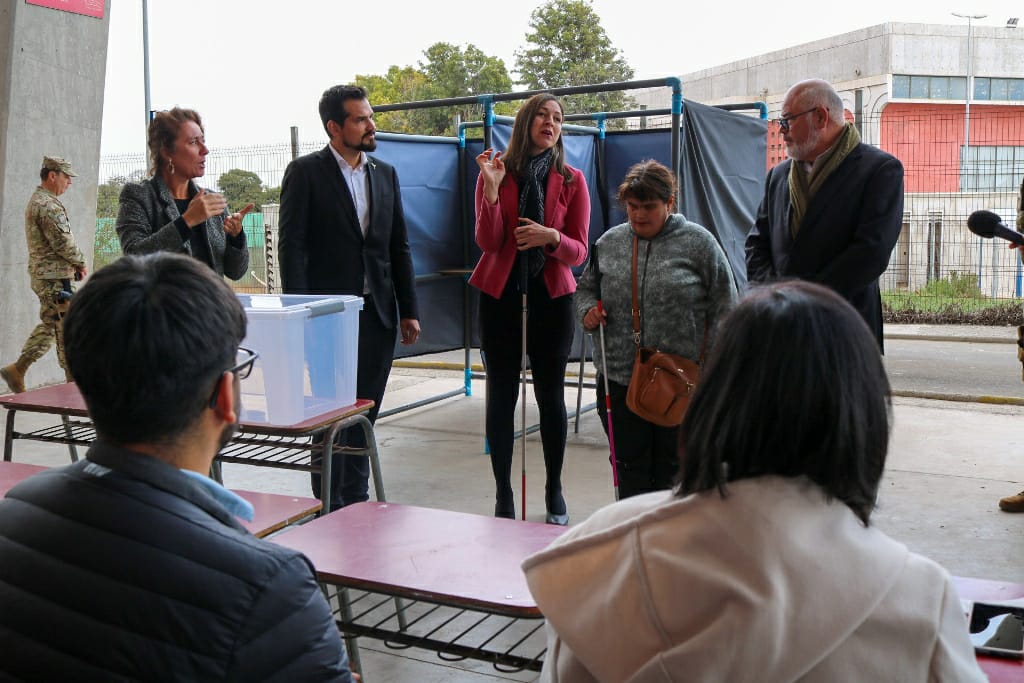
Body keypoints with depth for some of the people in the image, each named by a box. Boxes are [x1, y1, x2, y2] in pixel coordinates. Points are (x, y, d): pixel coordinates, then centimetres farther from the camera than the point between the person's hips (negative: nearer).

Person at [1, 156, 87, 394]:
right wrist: (80, 263, -4)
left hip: (41, 275, 10)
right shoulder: (48, 205, -16)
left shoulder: (36, 201, 18)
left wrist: (73, 265, 12)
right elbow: (63, 242, -20)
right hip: (55, 277, -10)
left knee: (48, 325, 16)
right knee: (68, 329, -3)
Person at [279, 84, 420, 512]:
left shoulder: (385, 174, 13)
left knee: (365, 413, 10)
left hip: (378, 314, 5)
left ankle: (357, 502, 22)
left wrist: (408, 311, 8)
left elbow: (400, 247, 13)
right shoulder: (306, 172, -3)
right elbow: (291, 246, -7)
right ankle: (330, 507, 11)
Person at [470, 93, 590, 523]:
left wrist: (552, 238, -21)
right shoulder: (496, 172, 1)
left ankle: (554, 490, 21)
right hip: (500, 294, 0)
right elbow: (487, 243, -8)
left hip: (551, 296, 0)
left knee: (550, 393, 6)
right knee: (501, 393, 2)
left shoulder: (571, 181, 2)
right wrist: (491, 188, -19)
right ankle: (503, 493, 14)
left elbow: (579, 251, 0)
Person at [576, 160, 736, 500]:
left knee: (673, 468, 9)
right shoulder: (609, 242, 8)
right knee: (629, 466, 10)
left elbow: (724, 305, -1)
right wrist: (588, 311, 0)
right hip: (619, 379, 3)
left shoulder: (698, 242, -2)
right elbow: (587, 287, 23)